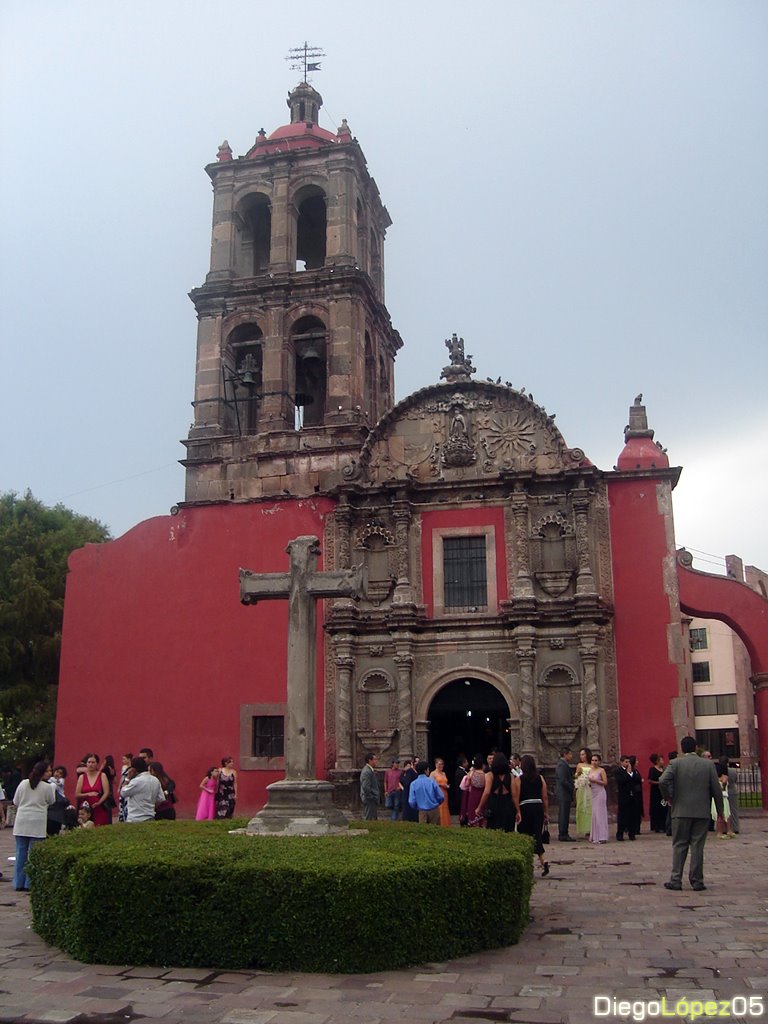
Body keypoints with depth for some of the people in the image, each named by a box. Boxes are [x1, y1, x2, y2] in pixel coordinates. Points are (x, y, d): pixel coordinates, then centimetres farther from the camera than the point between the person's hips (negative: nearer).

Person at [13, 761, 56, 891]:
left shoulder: (23, 784, 3)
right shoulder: (47, 787, -7)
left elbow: (15, 802, 10)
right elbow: (51, 802, 6)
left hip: (21, 822, 4)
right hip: (37, 823, -4)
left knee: (21, 852, 10)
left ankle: (19, 884, 14)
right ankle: (30, 884, 2)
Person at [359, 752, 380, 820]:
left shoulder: (371, 770, 13)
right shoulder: (366, 771, -19)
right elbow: (366, 787, -25)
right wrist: (373, 797, -18)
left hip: (372, 799, 10)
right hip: (370, 800, -10)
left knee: (374, 819, 14)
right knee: (369, 820, -6)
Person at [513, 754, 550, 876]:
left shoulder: (518, 779, -4)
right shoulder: (540, 778, 6)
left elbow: (516, 797, -11)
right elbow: (545, 797, 6)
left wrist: (517, 811, -9)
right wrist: (546, 812, 12)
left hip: (525, 807, -3)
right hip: (538, 807, 3)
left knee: (524, 836, 8)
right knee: (537, 835, 5)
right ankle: (543, 860, -12)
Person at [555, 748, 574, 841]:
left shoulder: (563, 764, 18)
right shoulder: (562, 765, -16)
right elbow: (563, 780, -22)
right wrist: (571, 788, -12)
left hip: (564, 794, 11)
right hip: (564, 794, -11)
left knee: (564, 815, 13)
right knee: (564, 815, -8)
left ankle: (563, 834, 17)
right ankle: (563, 835, -6)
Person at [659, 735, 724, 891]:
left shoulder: (675, 763, -3)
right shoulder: (708, 764, 1)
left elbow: (663, 781, -17)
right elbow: (716, 789, 1)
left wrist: (668, 797, 0)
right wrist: (719, 810, 11)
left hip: (681, 811, -1)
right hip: (702, 812, 1)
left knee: (679, 845, 6)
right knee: (698, 846, 6)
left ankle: (676, 880, 4)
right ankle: (697, 881, 8)